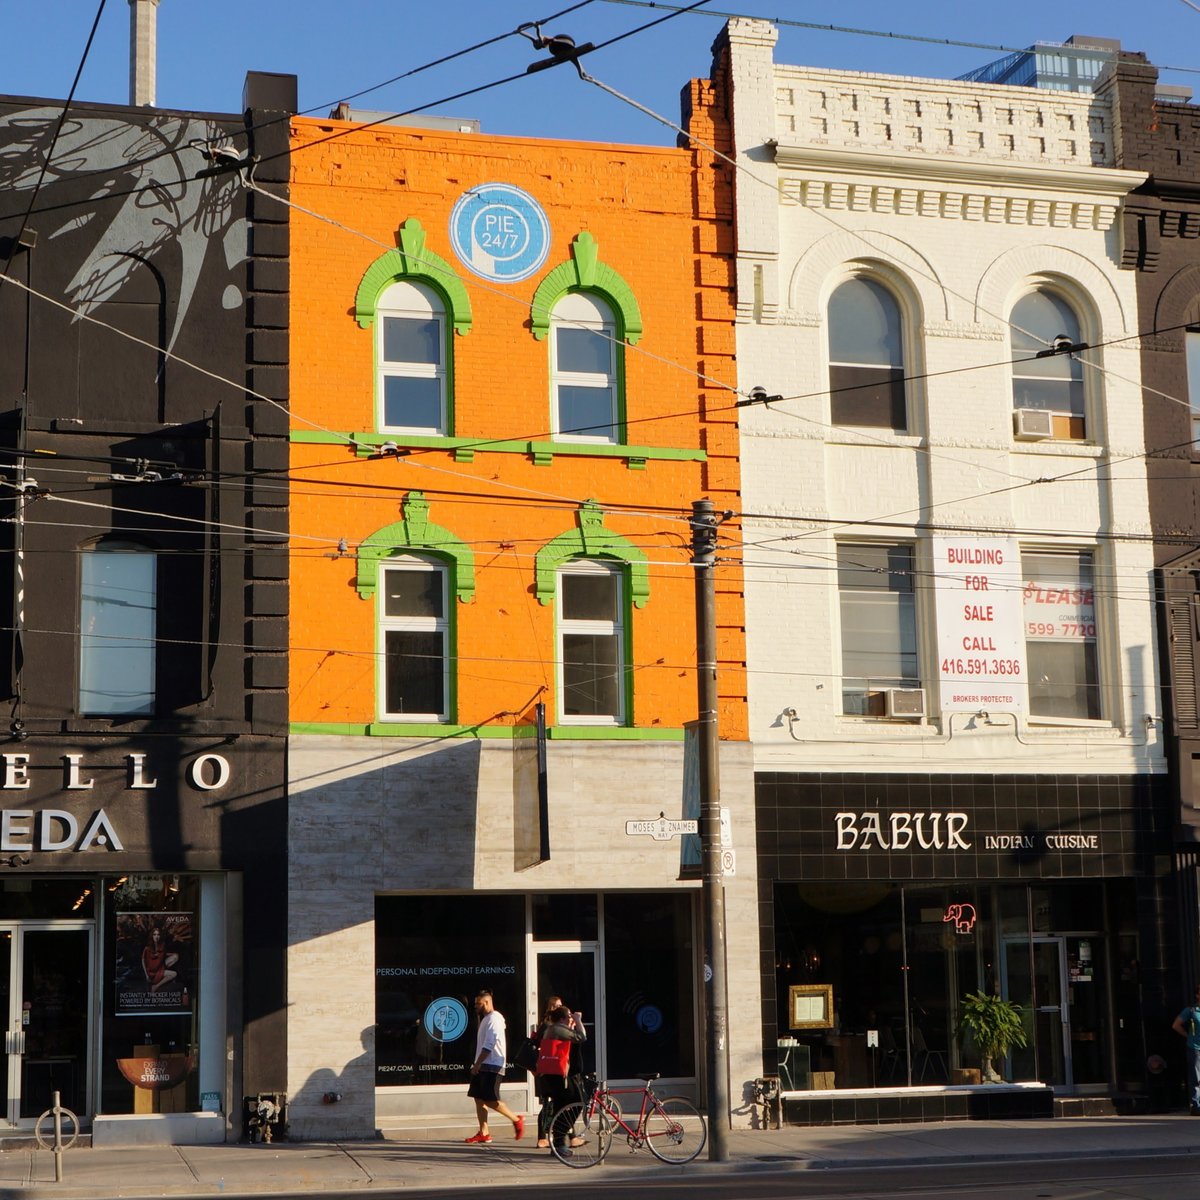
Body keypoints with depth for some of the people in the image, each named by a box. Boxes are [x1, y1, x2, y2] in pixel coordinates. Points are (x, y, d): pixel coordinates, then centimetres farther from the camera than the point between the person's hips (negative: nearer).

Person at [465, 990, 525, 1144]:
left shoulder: (494, 1019, -14)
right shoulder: (485, 1019, 19)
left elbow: (489, 1045, -20)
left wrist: (477, 1064, -21)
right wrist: (477, 1064, 14)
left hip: (492, 1067, -10)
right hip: (482, 1066, 10)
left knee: (491, 1100, -11)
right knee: (479, 1098, 5)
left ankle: (517, 1120, 2)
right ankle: (484, 1133, 7)